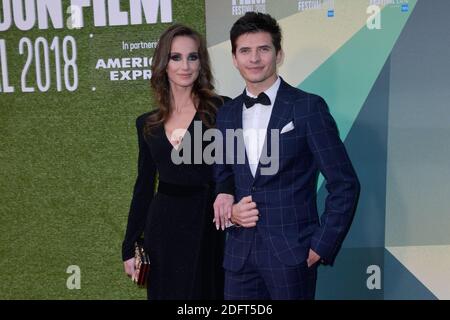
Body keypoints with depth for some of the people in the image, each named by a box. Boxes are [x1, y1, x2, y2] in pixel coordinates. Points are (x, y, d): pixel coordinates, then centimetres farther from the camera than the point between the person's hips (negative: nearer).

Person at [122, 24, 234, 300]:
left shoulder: (222, 110, -5)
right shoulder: (147, 124, 6)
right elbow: (144, 187, 10)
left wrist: (229, 194, -25)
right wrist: (130, 247, 10)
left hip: (207, 228, -3)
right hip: (163, 230, 3)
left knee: (207, 293, 10)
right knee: (164, 293, 15)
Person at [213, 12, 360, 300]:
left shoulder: (309, 107, -8)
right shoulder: (226, 114, 7)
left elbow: (345, 185, -7)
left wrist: (321, 246, -9)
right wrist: (230, 210, -3)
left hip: (291, 253, -4)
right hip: (240, 253, 4)